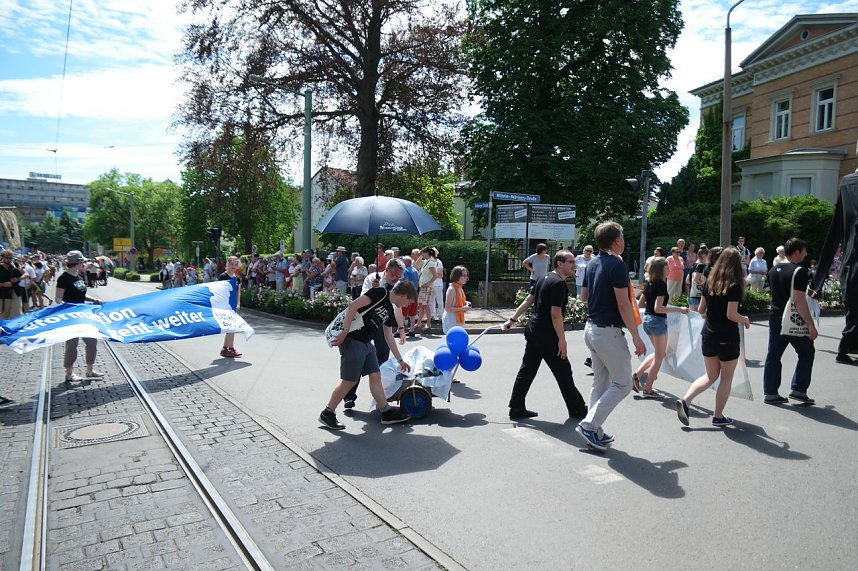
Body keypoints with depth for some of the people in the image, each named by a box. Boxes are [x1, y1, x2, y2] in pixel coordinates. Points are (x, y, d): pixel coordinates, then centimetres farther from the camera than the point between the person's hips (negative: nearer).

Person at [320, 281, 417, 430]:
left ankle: (387, 413, 17)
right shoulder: (381, 293, -11)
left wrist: (400, 360, 29)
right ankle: (327, 414, 10)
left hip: (366, 343, 9)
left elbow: (389, 337, 25)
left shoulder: (390, 311, 16)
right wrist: (344, 331, -23)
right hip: (352, 340, -9)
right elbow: (353, 305, -20)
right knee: (350, 381, -4)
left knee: (375, 376, 9)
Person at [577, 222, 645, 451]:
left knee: (600, 382, 15)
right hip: (609, 331, -9)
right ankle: (589, 424, -3)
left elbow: (584, 296, 20)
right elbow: (623, 305, -21)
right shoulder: (617, 264, -17)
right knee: (622, 383, 0)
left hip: (591, 328, 9)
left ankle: (595, 431, 18)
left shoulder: (593, 264, 9)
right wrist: (636, 337, -17)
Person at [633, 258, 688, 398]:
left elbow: (640, 304, 12)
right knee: (659, 356, 6)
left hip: (647, 320, 8)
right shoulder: (661, 285, -16)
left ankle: (637, 374, 9)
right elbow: (658, 309, -23)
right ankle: (648, 390, 9)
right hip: (658, 321, -8)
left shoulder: (648, 284, 7)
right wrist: (679, 309, -21)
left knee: (658, 353, 23)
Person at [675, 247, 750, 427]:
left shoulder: (710, 283, 3)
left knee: (711, 376, 16)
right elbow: (731, 315, -20)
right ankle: (718, 416, 19)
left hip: (708, 336, 6)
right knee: (726, 378, 12)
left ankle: (685, 401, -1)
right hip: (727, 338, -6)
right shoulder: (734, 286, -15)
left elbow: (701, 310, 8)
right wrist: (745, 320, -1)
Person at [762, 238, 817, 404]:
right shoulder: (800, 271, -15)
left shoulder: (774, 271, 9)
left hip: (775, 318, 7)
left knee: (773, 355, 8)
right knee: (806, 353, 11)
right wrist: (811, 325, -22)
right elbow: (798, 299, -23)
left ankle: (770, 393, 10)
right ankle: (798, 390, 9)